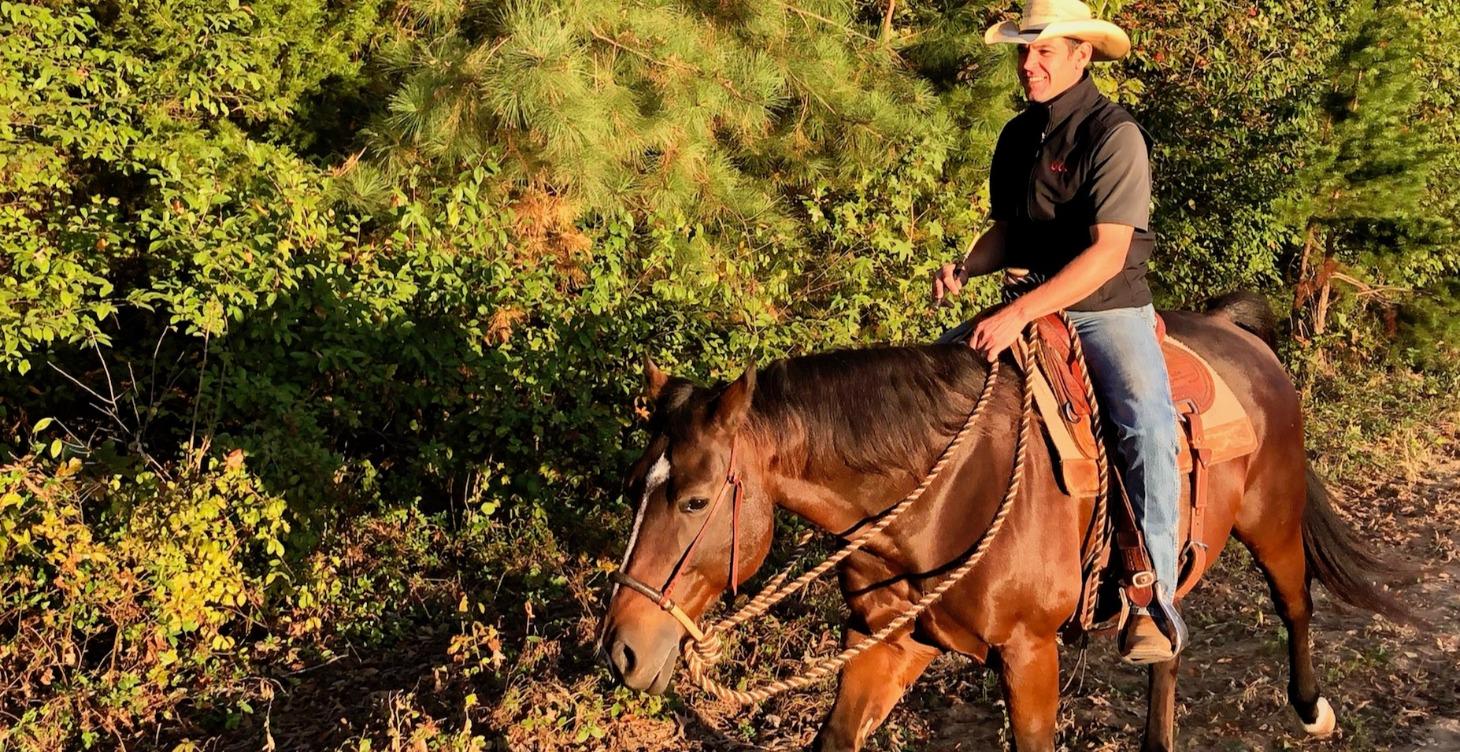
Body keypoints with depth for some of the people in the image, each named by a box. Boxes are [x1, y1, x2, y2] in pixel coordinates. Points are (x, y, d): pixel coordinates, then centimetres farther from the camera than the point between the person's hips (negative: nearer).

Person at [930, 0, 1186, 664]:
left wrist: (1020, 314, -30)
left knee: (1147, 425, -30)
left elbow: (1108, 252, -22)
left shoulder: (1115, 135, -13)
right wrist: (966, 268, -3)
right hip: (1030, 303, 7)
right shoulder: (1018, 136, 9)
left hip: (1108, 308, -7)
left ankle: (1154, 597, -24)